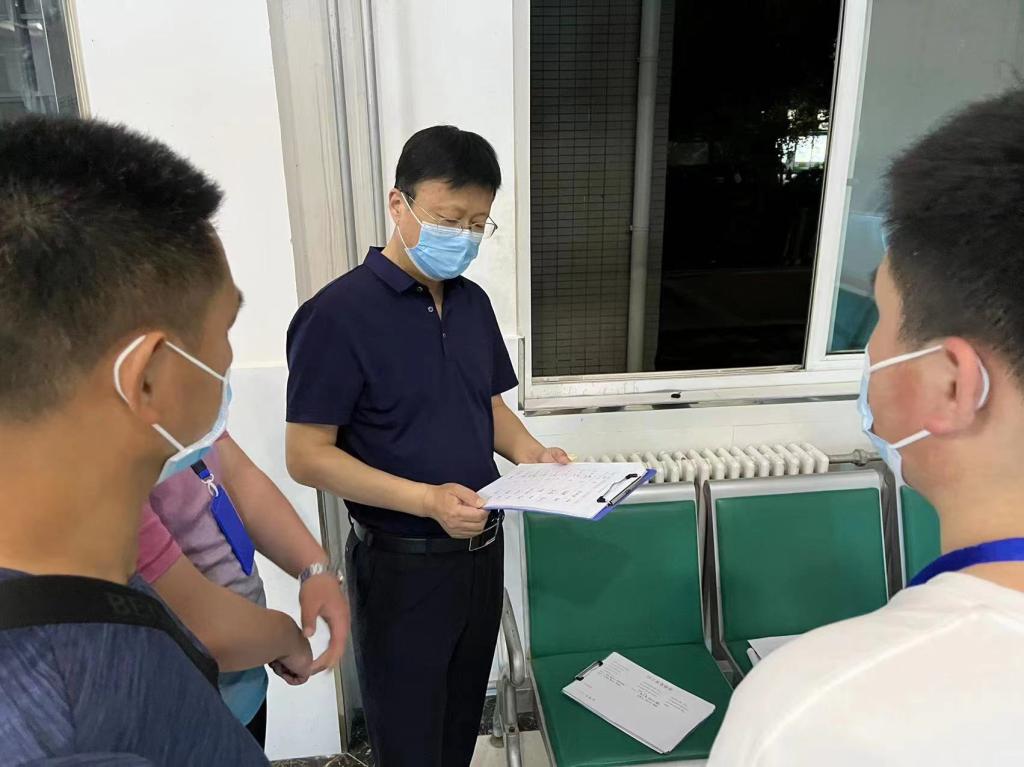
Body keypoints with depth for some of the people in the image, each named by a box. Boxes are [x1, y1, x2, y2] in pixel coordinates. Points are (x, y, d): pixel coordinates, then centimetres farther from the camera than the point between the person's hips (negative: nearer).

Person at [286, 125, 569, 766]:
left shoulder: (473, 302, 4)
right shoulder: (340, 313, -18)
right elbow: (309, 456, -18)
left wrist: (528, 452, -6)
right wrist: (426, 499, -27)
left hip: (481, 548, 6)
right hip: (401, 563, -6)